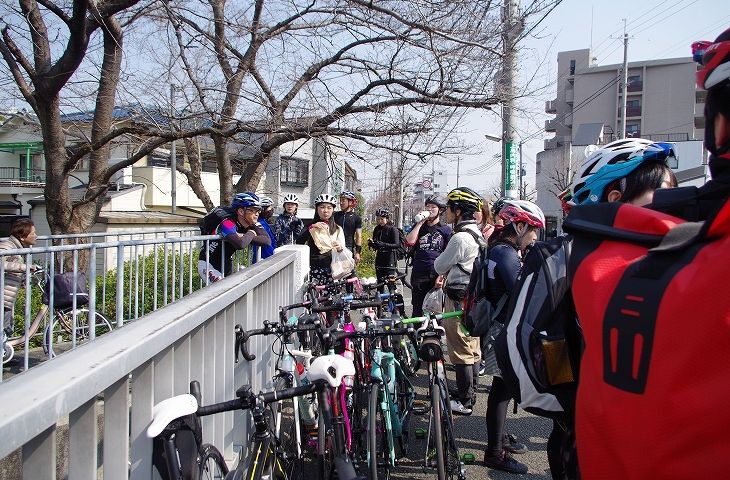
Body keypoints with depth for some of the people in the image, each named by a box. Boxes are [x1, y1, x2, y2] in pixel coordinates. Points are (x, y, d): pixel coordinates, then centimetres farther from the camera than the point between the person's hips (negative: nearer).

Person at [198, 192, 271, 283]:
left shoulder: (253, 224, -7)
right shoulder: (228, 224, -29)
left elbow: (267, 240, -21)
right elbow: (240, 244, -47)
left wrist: (246, 237, -29)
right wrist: (251, 234, -27)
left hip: (226, 265, 7)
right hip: (208, 264, -7)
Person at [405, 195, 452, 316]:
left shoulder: (446, 230, 5)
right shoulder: (419, 227, 14)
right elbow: (409, 242, -6)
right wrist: (421, 222, -5)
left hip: (436, 276, -2)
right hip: (418, 277, 2)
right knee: (417, 311, 7)